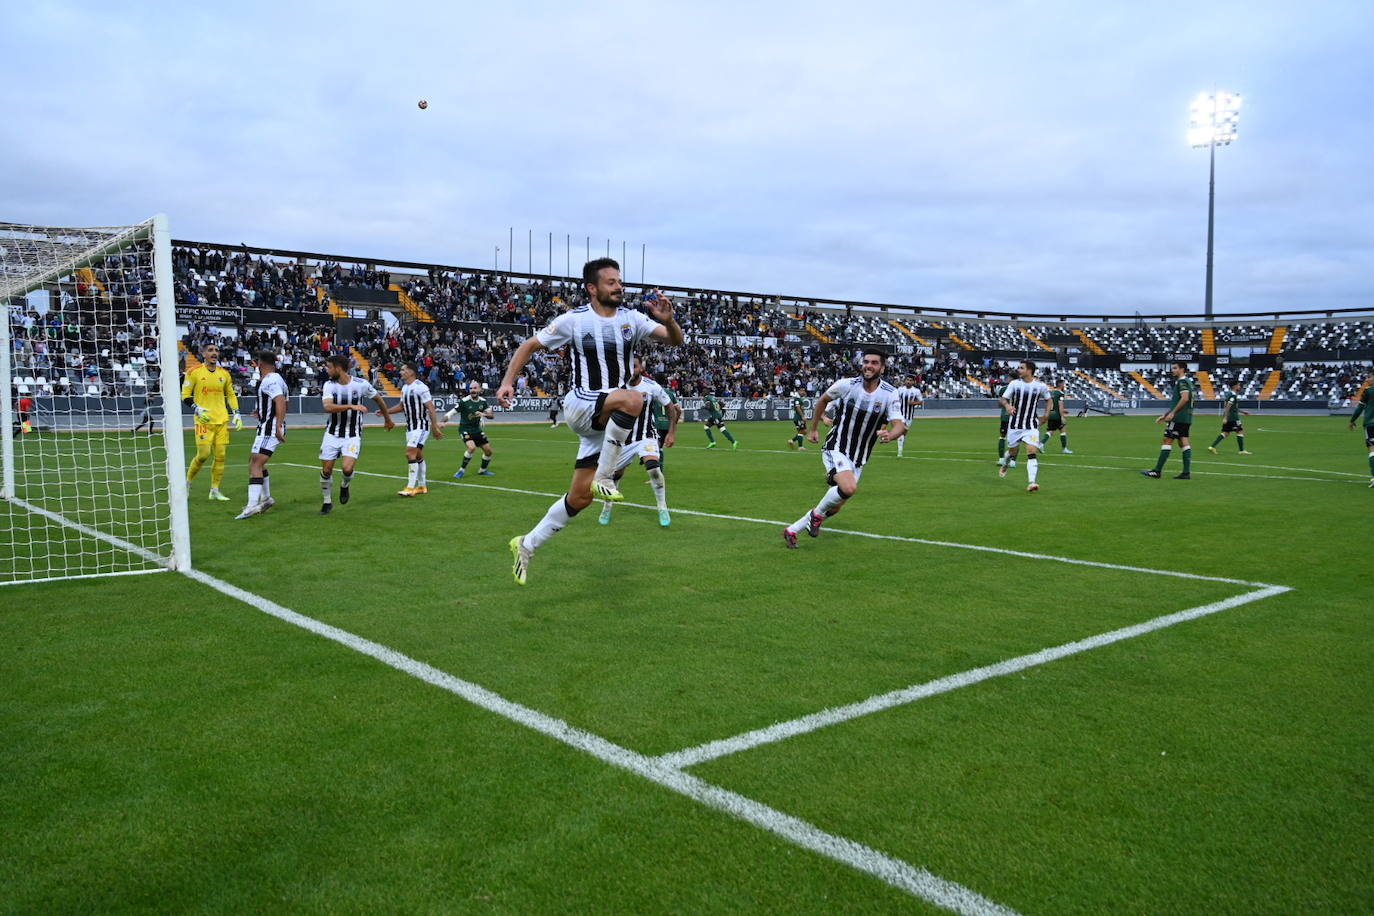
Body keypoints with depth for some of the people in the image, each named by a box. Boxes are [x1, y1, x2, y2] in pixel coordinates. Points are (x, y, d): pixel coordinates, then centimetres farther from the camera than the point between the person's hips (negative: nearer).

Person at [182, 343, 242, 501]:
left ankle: (215, 490, 10)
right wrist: (197, 409, -14)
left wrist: (236, 414, 10)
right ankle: (187, 482, 13)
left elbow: (231, 395, 20)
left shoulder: (224, 373, 10)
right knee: (203, 454, -11)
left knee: (220, 455, 1)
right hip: (204, 420, -4)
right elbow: (185, 395, 0)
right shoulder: (194, 372, -2)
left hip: (222, 420, 4)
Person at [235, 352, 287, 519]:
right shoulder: (276, 378, 17)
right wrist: (262, 412, 36)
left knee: (256, 464, -14)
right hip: (266, 428, 11)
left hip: (269, 429, -11)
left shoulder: (269, 380, -15)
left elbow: (281, 401, -29)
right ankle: (266, 498, 27)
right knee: (253, 460, 21)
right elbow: (282, 403, 28)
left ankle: (252, 505, -20)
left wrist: (278, 427, -33)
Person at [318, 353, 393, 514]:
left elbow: (378, 399, 8)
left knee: (347, 468, -19)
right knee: (326, 470, 2)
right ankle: (327, 502, 24)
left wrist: (388, 419, 20)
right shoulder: (329, 385, -7)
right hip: (332, 433, 2)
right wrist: (351, 406, -36)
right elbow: (328, 407, -24)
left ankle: (345, 486, 17)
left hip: (353, 435, -2)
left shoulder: (361, 384, -10)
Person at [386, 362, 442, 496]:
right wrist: (385, 411, 11)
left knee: (410, 453, -16)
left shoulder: (420, 387, -16)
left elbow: (430, 408, -17)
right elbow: (401, 406, 23)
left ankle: (410, 488, -15)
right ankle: (422, 486, 24)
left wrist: (435, 427, -18)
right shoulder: (404, 388, 11)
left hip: (421, 426, -9)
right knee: (418, 456, 14)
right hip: (410, 426, 9)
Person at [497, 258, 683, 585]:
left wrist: (668, 319, -22)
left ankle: (528, 544, 21)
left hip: (608, 420, 5)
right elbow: (529, 346, 3)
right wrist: (508, 382, -7)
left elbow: (675, 340, 0)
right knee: (633, 399, -35)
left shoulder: (632, 318, 3)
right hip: (580, 405, -4)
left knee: (580, 497, 3)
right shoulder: (574, 320, -6)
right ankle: (603, 478, -23)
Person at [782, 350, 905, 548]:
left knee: (835, 508, 7)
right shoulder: (847, 385, -9)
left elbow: (899, 425, -16)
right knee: (849, 488, -32)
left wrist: (889, 435, -40)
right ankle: (817, 513, -4)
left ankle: (792, 530, 25)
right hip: (836, 449, -4)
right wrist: (812, 429, 14)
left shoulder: (889, 394, -7)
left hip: (859, 460, 4)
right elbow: (823, 400, 10)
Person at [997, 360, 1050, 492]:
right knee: (1013, 451, 14)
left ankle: (1031, 482, -22)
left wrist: (1046, 415, 4)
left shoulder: (1041, 386, -3)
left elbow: (1048, 399, 16)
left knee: (1032, 452, -17)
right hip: (1014, 425, 1)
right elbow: (1001, 399, -4)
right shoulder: (1014, 384, -3)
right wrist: (1007, 405, -26)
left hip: (1031, 426, -1)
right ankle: (1004, 465, 49)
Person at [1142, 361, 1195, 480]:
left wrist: (1172, 413, -24)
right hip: (1185, 418, 10)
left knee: (1167, 441, -8)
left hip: (1179, 417, -10)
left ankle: (1157, 471, -7)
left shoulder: (1182, 381, -10)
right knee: (1184, 442, 6)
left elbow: (1185, 398, -24)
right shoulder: (1186, 381, 22)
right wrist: (1165, 415, 26)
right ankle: (1186, 472, 3)